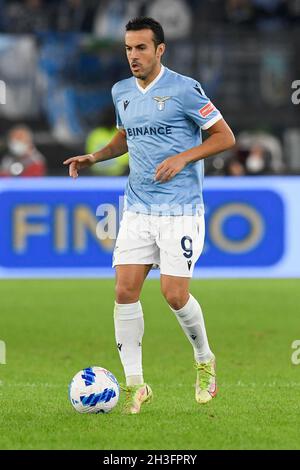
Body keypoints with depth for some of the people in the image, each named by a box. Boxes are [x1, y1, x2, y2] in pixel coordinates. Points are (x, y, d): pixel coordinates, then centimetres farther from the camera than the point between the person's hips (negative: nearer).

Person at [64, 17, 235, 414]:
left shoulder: (184, 89, -9)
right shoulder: (121, 92, 10)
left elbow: (225, 136, -5)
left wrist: (183, 158, -18)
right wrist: (94, 157, 10)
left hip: (181, 212, -5)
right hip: (137, 210, 5)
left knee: (175, 295, -9)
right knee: (125, 290, -6)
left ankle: (204, 360, 20)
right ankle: (135, 385, 1)